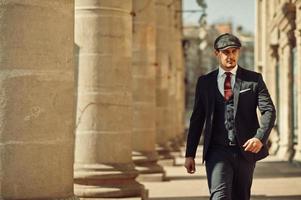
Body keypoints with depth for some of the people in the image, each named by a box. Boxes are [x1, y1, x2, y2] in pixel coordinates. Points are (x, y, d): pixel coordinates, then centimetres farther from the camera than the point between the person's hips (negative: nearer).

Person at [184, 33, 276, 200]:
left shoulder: (254, 79, 4)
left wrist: (260, 137, -22)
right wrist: (190, 154, 7)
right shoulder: (205, 82, 8)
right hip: (217, 151, -1)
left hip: (245, 150, 1)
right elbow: (197, 119, 10)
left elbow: (269, 110, -4)